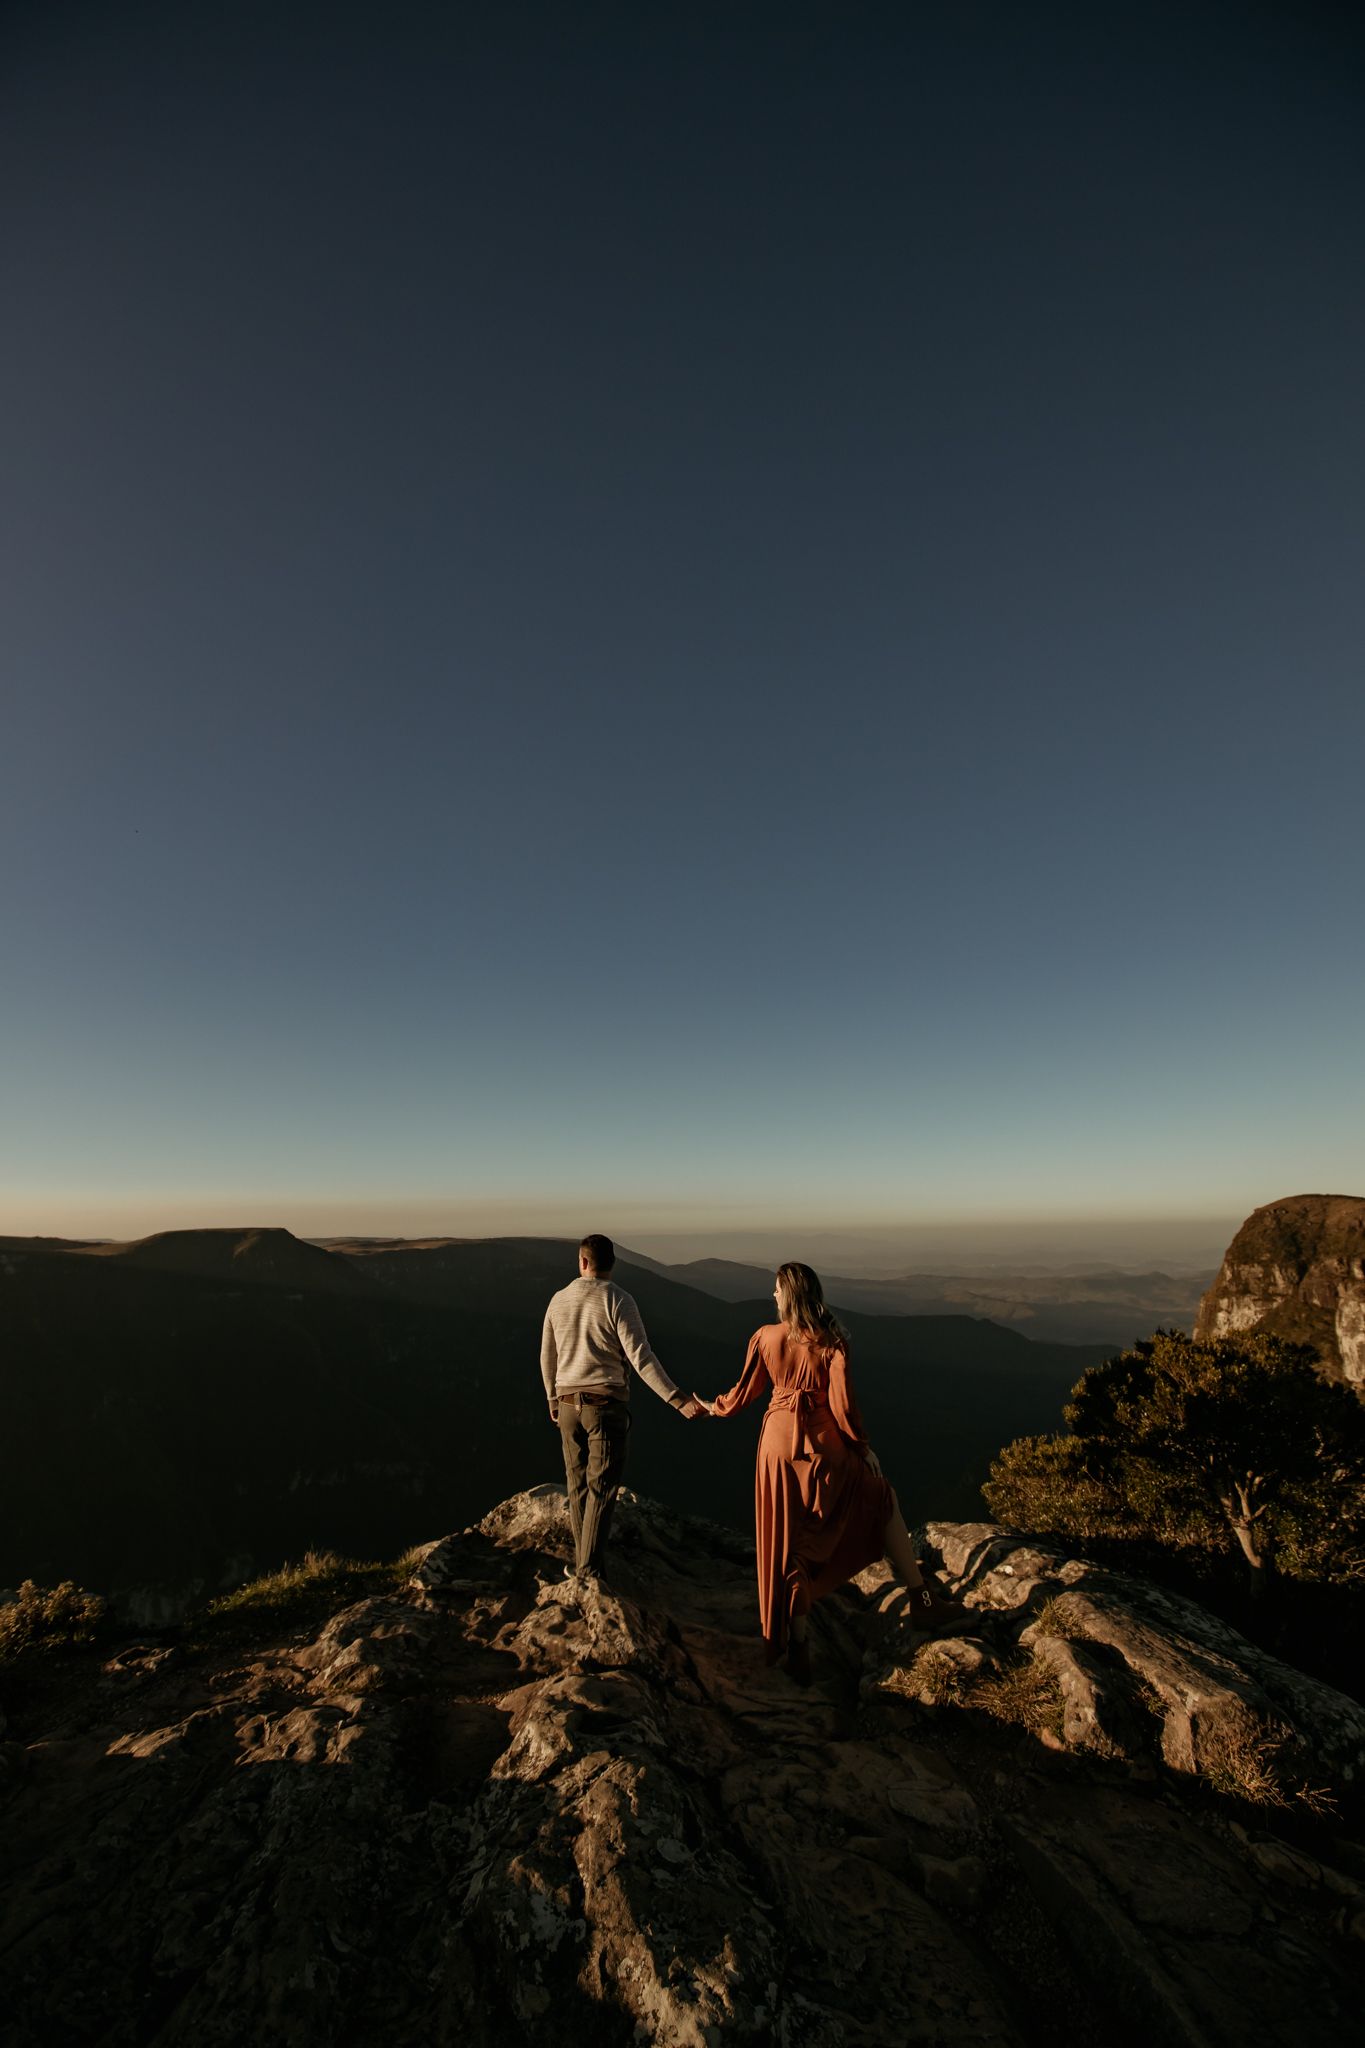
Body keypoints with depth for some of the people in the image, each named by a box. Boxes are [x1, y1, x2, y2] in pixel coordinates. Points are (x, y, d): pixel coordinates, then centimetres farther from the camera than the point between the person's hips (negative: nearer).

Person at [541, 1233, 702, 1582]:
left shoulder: (558, 1300, 1)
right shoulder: (619, 1301, -13)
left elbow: (547, 1357, 10)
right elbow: (641, 1358, -20)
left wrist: (552, 1400, 25)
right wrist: (679, 1400, -19)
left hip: (568, 1404, 5)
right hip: (606, 1405, -4)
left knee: (578, 1484, 18)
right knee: (602, 1487, 6)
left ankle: (582, 1560, 28)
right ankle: (588, 1567, 8)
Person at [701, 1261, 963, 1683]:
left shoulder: (765, 1337, -4)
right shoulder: (831, 1341, -9)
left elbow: (745, 1393, 5)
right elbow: (842, 1404, -12)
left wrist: (716, 1408, 23)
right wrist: (864, 1447, 1)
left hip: (778, 1443, 2)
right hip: (823, 1443, -1)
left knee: (788, 1544, 12)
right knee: (882, 1503, 20)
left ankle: (796, 1643, 17)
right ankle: (921, 1600, 22)